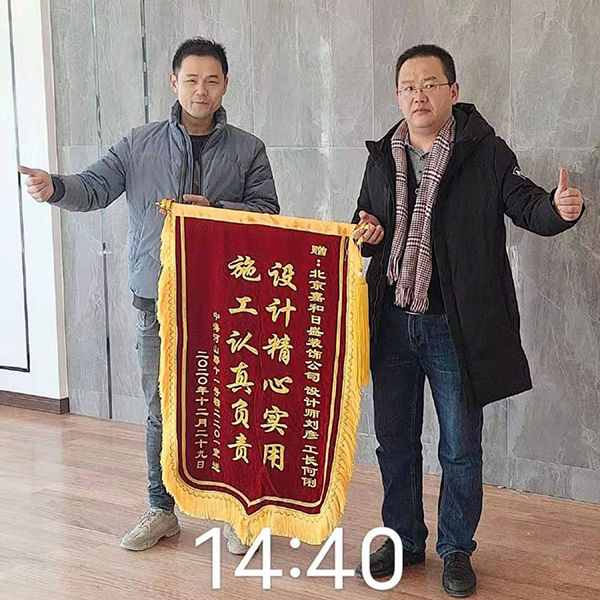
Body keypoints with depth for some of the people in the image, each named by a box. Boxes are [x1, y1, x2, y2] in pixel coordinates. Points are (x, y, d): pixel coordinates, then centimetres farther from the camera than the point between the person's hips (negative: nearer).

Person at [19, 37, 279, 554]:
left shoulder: (247, 150, 5)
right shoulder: (140, 144, 6)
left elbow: (267, 211, 0)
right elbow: (95, 188, -2)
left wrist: (212, 209, -14)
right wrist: (56, 187, -23)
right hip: (157, 301, 1)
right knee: (161, 408, 10)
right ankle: (161, 510, 26)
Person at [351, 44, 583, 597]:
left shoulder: (485, 152, -5)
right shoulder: (382, 158, 8)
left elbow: (527, 206, -9)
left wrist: (560, 208, -31)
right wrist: (365, 235, -4)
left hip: (457, 326, -4)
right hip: (392, 323, 4)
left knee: (461, 448, 8)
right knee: (394, 440, 14)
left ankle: (457, 550, 27)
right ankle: (405, 540, 33)